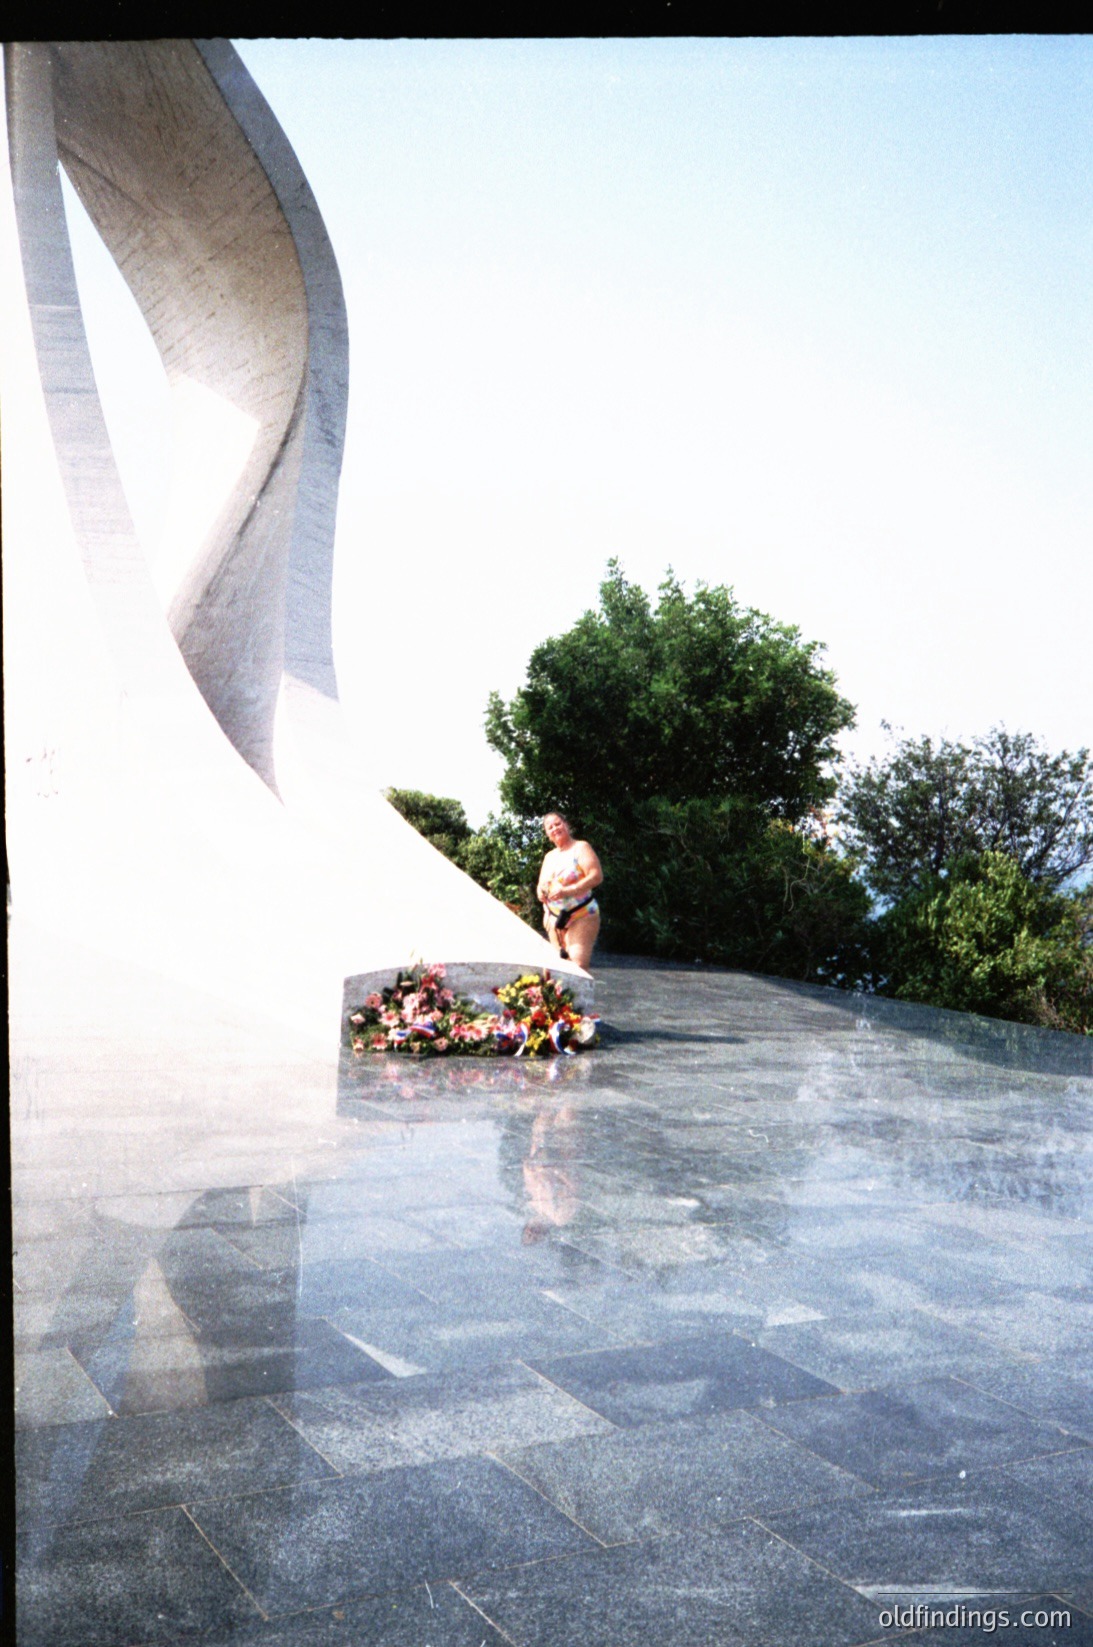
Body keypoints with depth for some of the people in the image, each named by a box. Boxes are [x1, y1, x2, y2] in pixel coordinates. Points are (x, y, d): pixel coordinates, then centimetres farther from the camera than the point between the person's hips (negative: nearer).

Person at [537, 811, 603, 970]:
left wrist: (568, 891, -24)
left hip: (581, 916, -7)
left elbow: (596, 876, -16)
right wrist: (541, 892, -5)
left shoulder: (580, 848, -5)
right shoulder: (549, 857, 17)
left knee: (577, 965, -17)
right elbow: (541, 884, 21)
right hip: (555, 918, 7)